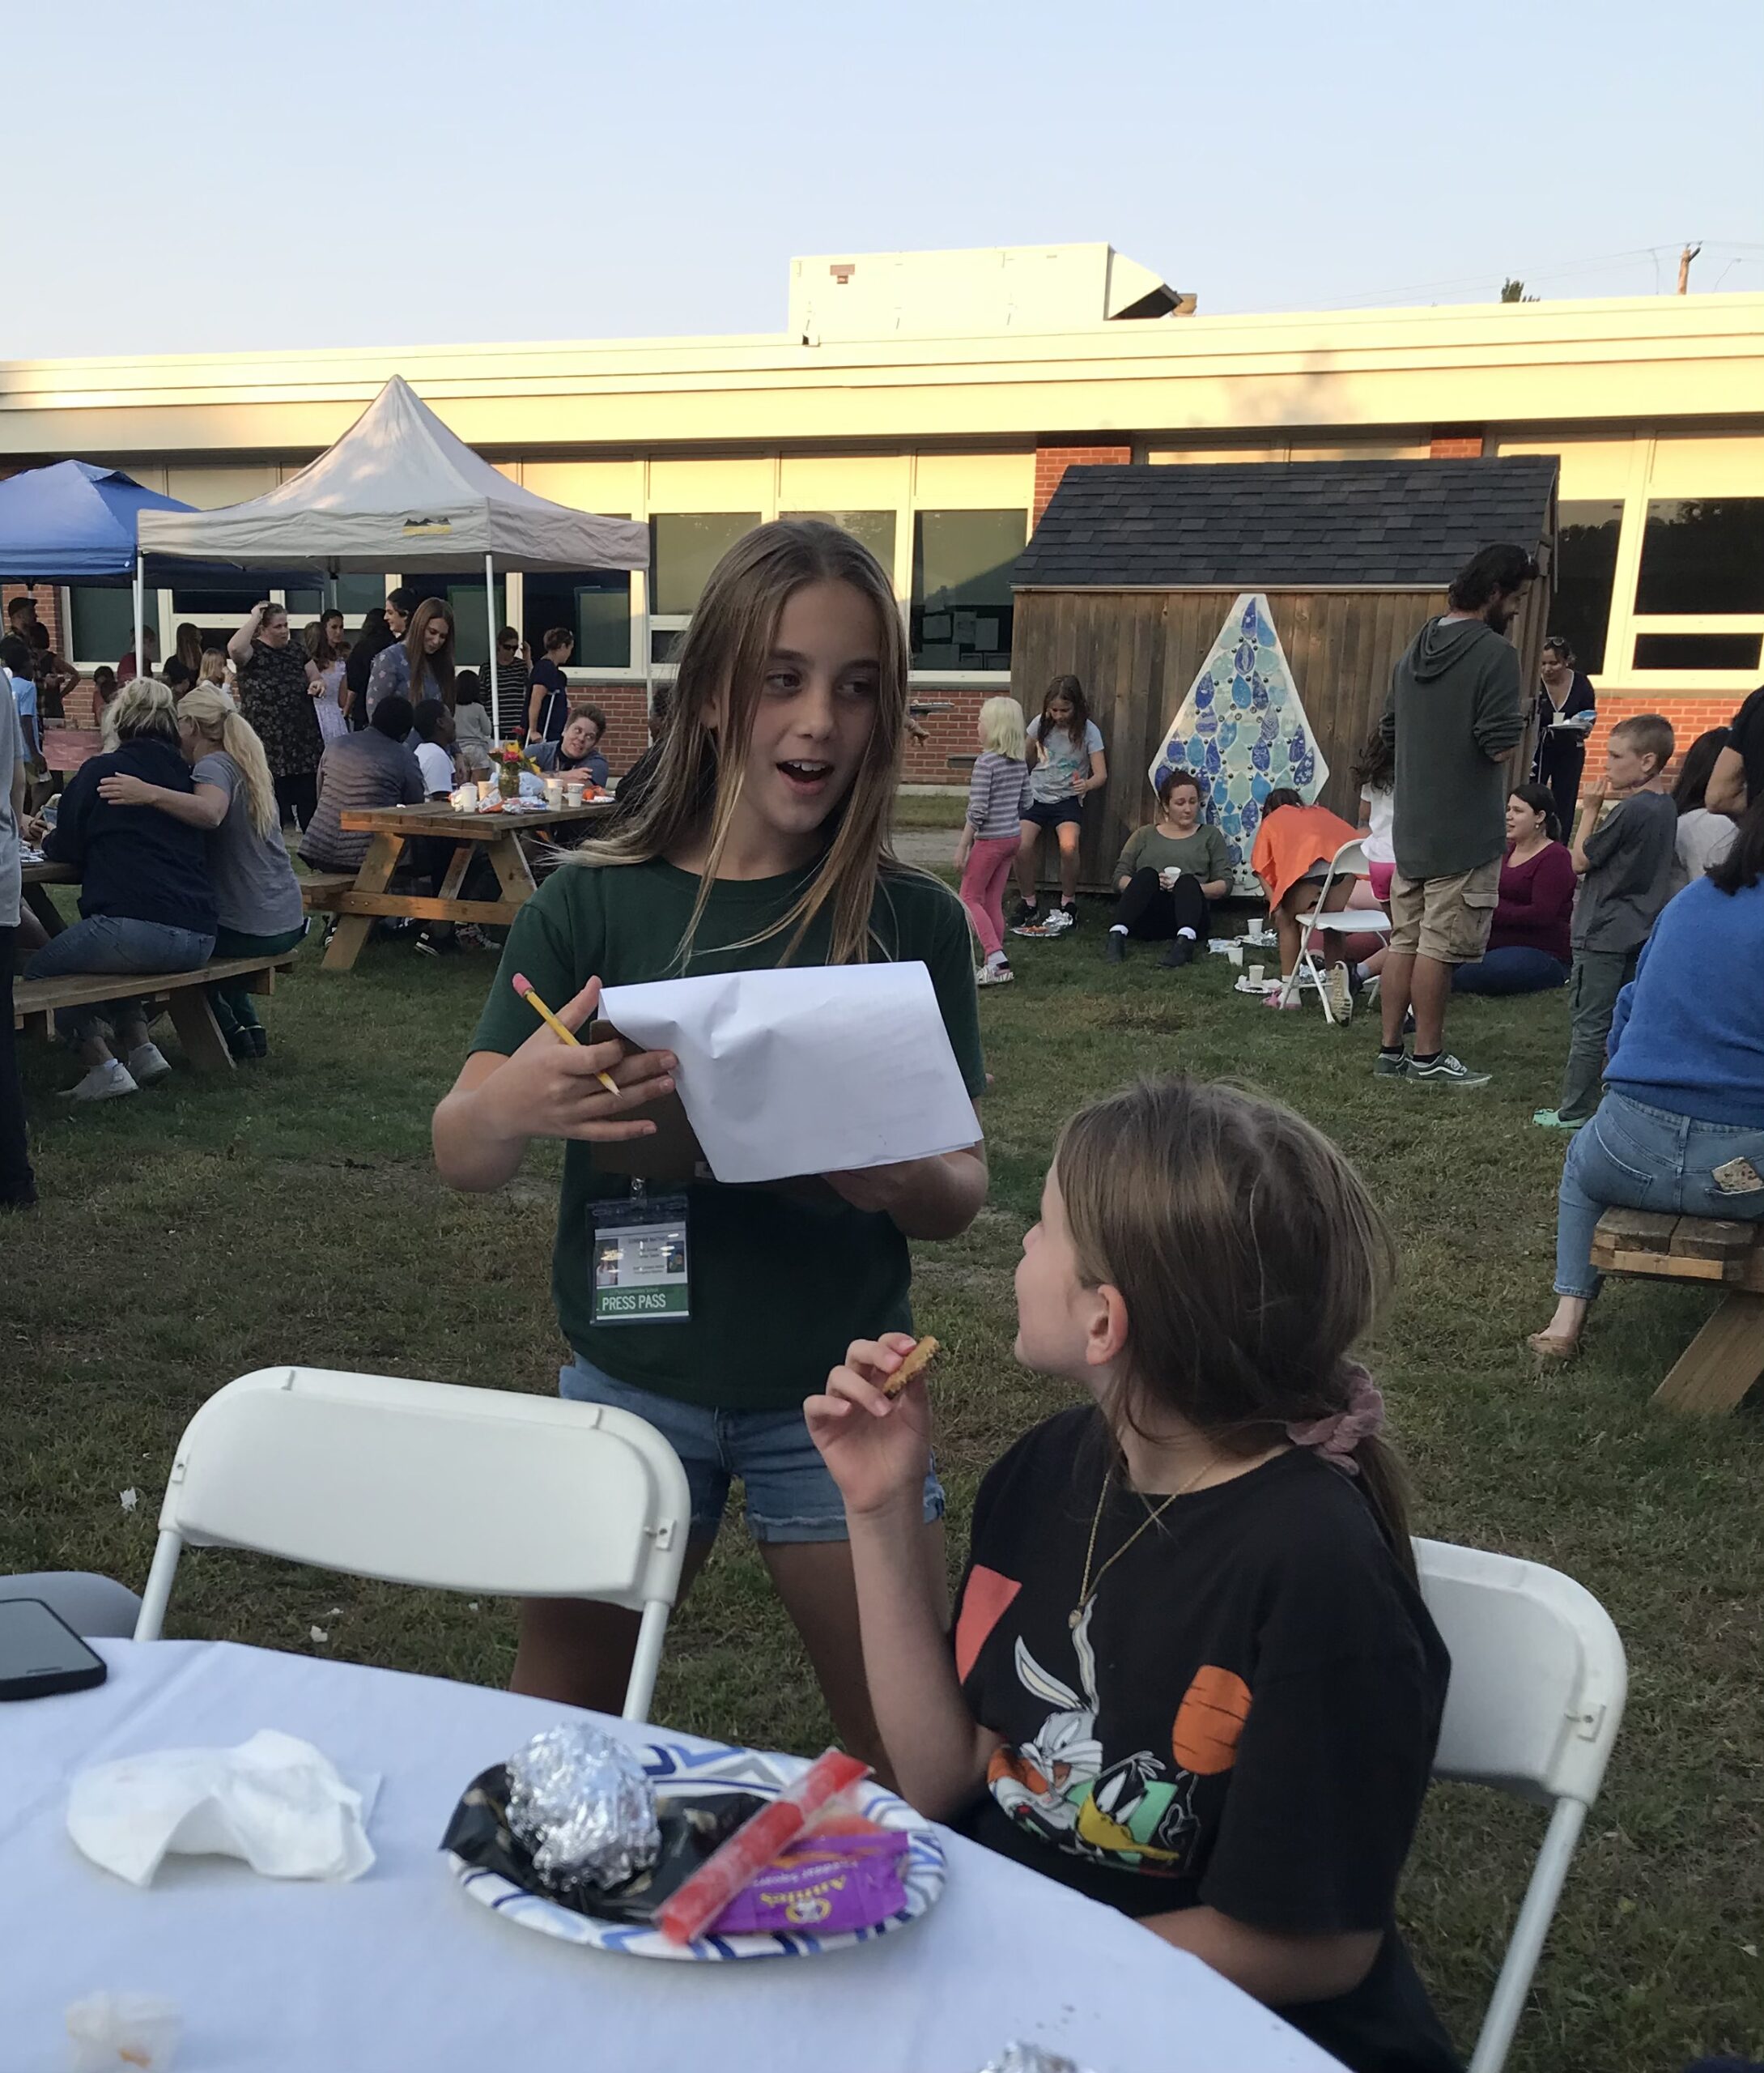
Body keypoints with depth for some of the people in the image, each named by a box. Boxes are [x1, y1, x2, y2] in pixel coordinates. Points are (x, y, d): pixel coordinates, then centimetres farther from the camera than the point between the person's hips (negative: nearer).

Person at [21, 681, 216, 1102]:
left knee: (39, 972, 17)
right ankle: (141, 1048, 18)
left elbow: (64, 849, 5)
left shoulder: (101, 771, 0)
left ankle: (101, 1065, 1)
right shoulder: (184, 774, 17)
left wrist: (48, 837, 29)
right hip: (198, 937, 7)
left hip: (136, 927, -6)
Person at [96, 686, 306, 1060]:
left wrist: (150, 794, -46)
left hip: (250, 929, -8)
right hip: (288, 921, 8)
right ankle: (248, 1026, 26)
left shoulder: (213, 766, -13)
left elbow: (210, 813, -36)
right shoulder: (247, 765, 14)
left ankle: (231, 1032, 18)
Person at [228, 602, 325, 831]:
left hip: (305, 742, 4)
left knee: (311, 809, 5)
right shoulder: (252, 652, -4)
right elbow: (234, 648, -27)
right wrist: (254, 618, -15)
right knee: (277, 812, -2)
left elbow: (317, 679, 17)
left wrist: (318, 684, -7)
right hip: (269, 746, -4)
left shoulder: (297, 649, 11)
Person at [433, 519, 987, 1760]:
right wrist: (512, 1103, -30)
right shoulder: (592, 905, -6)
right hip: (632, 1379, 1)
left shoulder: (914, 921, -6)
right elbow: (460, 1161, -7)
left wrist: (900, 1177, -28)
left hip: (833, 1393, 0)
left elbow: (964, 1192, -4)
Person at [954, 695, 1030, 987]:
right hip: (1012, 837, 8)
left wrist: (962, 846, -14)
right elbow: (1024, 804, 13)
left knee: (969, 898, 2)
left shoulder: (986, 762, -18)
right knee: (993, 901, 14)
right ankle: (994, 964, 16)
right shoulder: (1020, 762, 5)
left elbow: (977, 811, -20)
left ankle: (997, 959, -9)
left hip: (990, 839, -8)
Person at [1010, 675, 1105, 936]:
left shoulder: (1088, 731, -9)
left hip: (1067, 799, -2)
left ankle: (1068, 904, -6)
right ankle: (1027, 904, 2)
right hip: (1036, 794, 2)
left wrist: (1087, 784, -35)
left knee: (1069, 847, -29)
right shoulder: (1041, 723, -1)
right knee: (1022, 847, -22)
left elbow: (1101, 774, -15)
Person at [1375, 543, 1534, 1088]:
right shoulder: (1494, 654, -14)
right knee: (1439, 946, -1)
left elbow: (1390, 731, 17)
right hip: (1466, 831, -7)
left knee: (1404, 940, 11)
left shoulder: (1414, 650, 10)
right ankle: (1428, 1057, 7)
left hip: (1411, 826, 8)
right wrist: (1516, 725, 1)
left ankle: (1391, 1051, 17)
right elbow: (1501, 747, -19)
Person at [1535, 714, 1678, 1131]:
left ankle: (1573, 1112, 4)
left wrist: (1592, 808, -4)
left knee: (1589, 1026, -2)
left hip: (1604, 937, -9)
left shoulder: (1629, 811, -19)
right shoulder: (1666, 807, 7)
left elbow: (1580, 860, -11)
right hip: (1640, 935, 9)